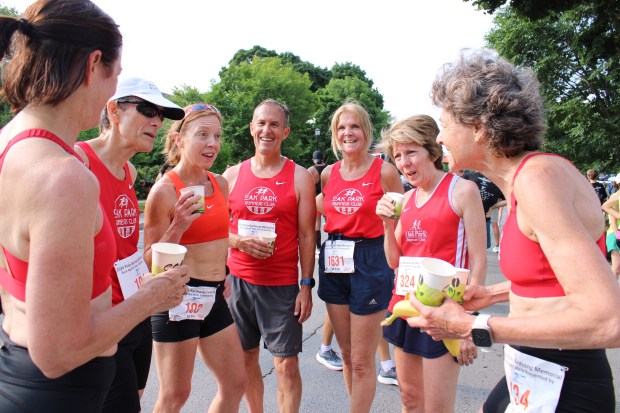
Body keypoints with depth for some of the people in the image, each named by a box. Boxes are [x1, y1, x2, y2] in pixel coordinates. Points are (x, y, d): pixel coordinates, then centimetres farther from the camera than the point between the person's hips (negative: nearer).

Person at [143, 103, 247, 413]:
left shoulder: (220, 183, 5)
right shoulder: (164, 189, -13)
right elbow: (151, 260, -12)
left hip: (214, 296, 7)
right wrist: (178, 227, -27)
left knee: (235, 383, 16)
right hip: (178, 296, -6)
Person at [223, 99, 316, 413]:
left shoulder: (299, 177, -2)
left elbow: (306, 235, -2)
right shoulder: (232, 175, 5)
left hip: (282, 285, -3)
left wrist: (307, 285, -7)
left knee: (287, 365, 0)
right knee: (246, 357, 15)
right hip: (238, 280, 3)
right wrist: (240, 241, -11)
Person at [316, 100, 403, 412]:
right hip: (333, 262, 5)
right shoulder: (328, 174, 6)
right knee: (347, 354, 17)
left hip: (370, 262, -5)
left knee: (362, 361, 5)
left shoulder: (384, 171, -7)